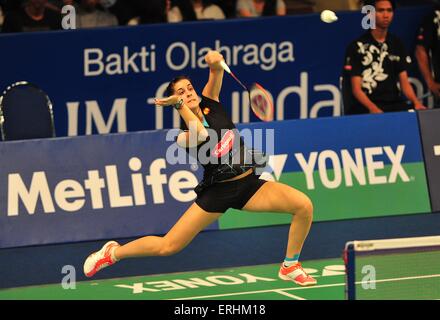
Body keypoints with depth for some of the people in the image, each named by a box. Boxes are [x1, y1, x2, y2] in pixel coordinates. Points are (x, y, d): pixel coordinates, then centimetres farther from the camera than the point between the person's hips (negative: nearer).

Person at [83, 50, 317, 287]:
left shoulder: (210, 104, 3)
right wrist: (180, 104, -32)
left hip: (250, 186, 4)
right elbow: (201, 134, -33)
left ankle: (290, 267, 4)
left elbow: (216, 73, -10)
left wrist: (215, 64, -33)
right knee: (168, 246, -5)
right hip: (218, 190, -4)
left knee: (304, 205, -16)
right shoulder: (183, 137, -10)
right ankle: (113, 253, 22)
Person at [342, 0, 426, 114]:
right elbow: (356, 89, -5)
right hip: (366, 107, -4)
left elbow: (404, 82, 12)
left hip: (395, 104, 4)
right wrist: (373, 108, -24)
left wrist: (416, 102, -9)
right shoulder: (357, 47, 0)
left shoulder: (397, 44, 15)